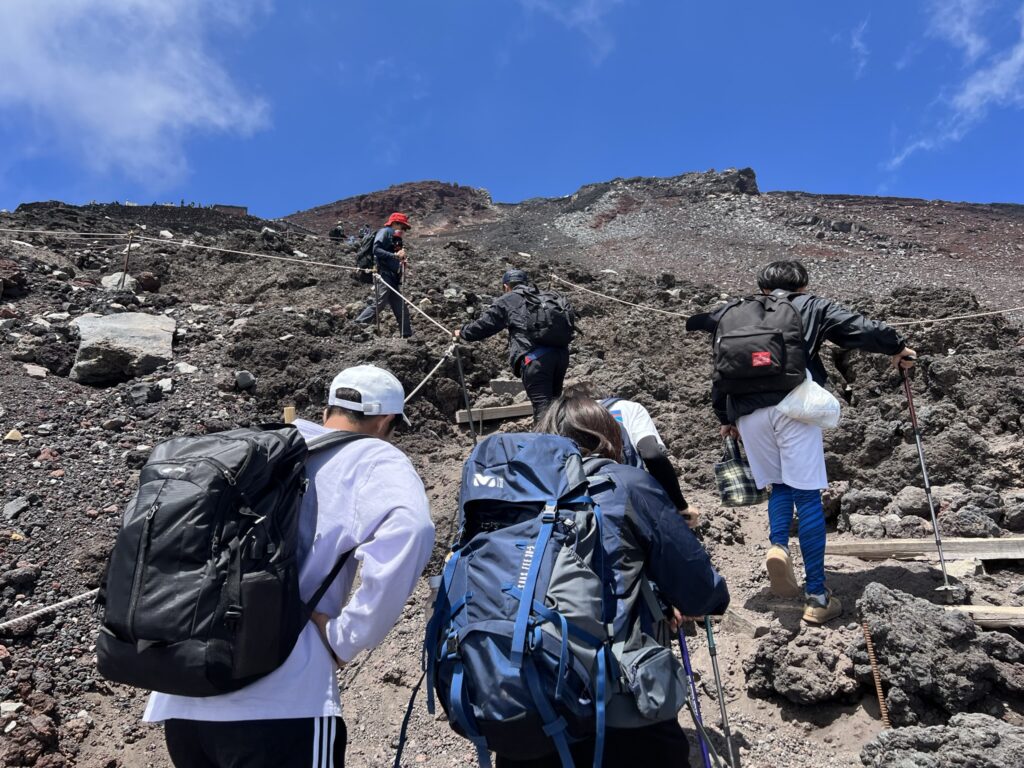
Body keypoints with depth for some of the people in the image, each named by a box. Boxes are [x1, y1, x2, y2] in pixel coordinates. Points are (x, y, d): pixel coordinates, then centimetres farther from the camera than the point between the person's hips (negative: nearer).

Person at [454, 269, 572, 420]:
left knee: (542, 406, -10)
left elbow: (483, 325, 16)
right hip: (561, 352, 6)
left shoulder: (507, 300, 11)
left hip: (535, 358, -6)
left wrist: (462, 333, 33)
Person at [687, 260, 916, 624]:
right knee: (807, 495, 0)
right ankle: (817, 595, 0)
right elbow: (858, 328, 11)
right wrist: (897, 345, 25)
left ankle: (777, 546, -6)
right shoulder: (810, 306, 19)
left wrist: (726, 419, 30)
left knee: (779, 486, 21)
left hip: (747, 413, 3)